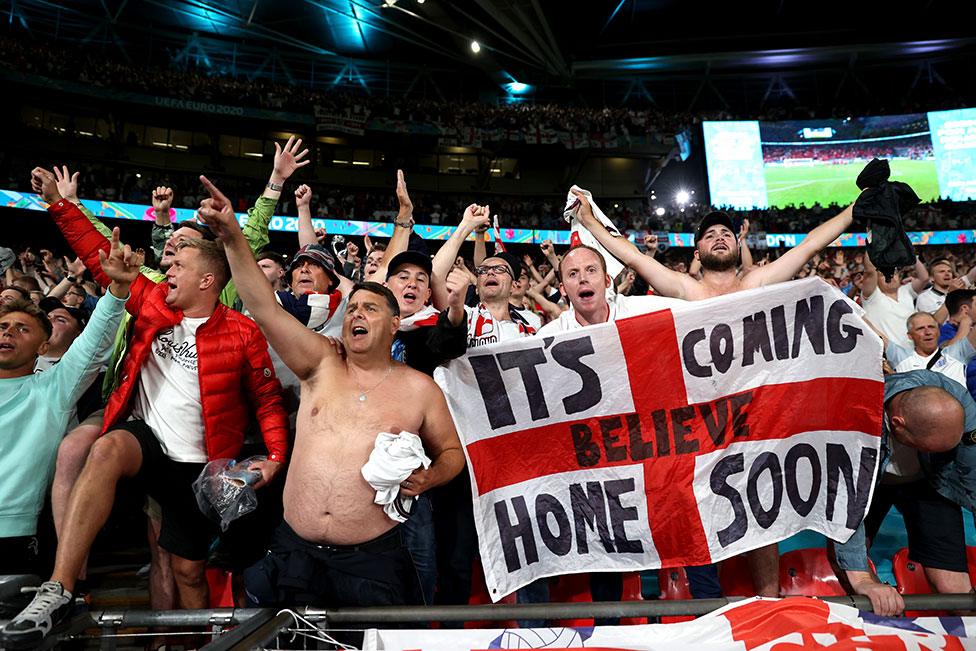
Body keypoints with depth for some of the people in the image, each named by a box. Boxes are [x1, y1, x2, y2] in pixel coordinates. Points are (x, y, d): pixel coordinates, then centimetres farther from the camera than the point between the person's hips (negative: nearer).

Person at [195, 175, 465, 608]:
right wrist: (232, 238, -18)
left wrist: (428, 478, -12)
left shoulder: (420, 389, -1)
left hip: (371, 560, -1)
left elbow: (451, 451, 10)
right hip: (294, 551, 2)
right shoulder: (322, 363, 2)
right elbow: (265, 308, -9)